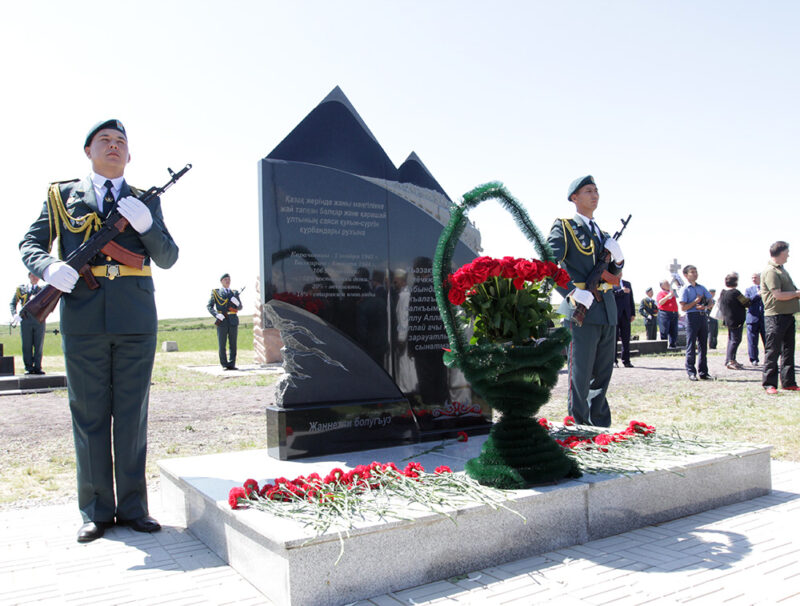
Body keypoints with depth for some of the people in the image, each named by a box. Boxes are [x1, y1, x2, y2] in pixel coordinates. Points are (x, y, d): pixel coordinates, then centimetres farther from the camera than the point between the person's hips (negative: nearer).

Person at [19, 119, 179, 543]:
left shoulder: (146, 201, 14)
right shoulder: (62, 195, 12)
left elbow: (168, 258, 7)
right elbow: (30, 244, 10)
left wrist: (145, 225, -11)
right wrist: (49, 267, -12)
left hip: (136, 321, 1)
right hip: (83, 320, 0)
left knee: (132, 417, 5)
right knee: (89, 416, 4)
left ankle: (132, 507, 15)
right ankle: (96, 511, 15)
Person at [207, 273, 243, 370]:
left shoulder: (234, 293, 16)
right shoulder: (216, 292, 7)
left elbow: (240, 307, 13)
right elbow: (209, 306, 1)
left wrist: (237, 302, -10)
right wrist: (217, 315, -15)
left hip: (233, 321, 3)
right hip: (222, 322, -3)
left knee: (233, 345, 2)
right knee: (222, 345, -1)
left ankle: (232, 364, 6)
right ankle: (224, 365, 4)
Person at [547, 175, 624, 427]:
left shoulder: (602, 234, 21)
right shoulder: (564, 227, 0)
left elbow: (614, 274, 23)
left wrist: (618, 257, 2)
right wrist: (571, 292, -22)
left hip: (607, 311, 7)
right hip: (582, 309, -7)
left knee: (603, 372, 10)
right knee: (581, 373, -3)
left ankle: (600, 426, 20)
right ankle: (578, 426, 6)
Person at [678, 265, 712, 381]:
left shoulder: (701, 287, 15)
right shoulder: (685, 289, -2)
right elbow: (683, 307, -9)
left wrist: (704, 306, -6)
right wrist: (696, 301, -11)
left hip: (703, 316, 5)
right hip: (692, 317, -5)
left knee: (703, 345, 8)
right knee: (691, 345, -3)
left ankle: (703, 372, 14)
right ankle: (691, 372, 1)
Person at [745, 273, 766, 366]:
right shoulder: (749, 289, 13)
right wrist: (757, 295, -13)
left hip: (765, 319, 0)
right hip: (753, 318, 0)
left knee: (768, 340, 0)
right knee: (752, 341, 2)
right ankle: (753, 360, 10)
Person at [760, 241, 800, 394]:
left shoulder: (782, 269, 18)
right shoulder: (770, 271, -14)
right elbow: (778, 295, -20)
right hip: (775, 316, -9)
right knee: (773, 351, -4)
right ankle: (769, 384, 2)